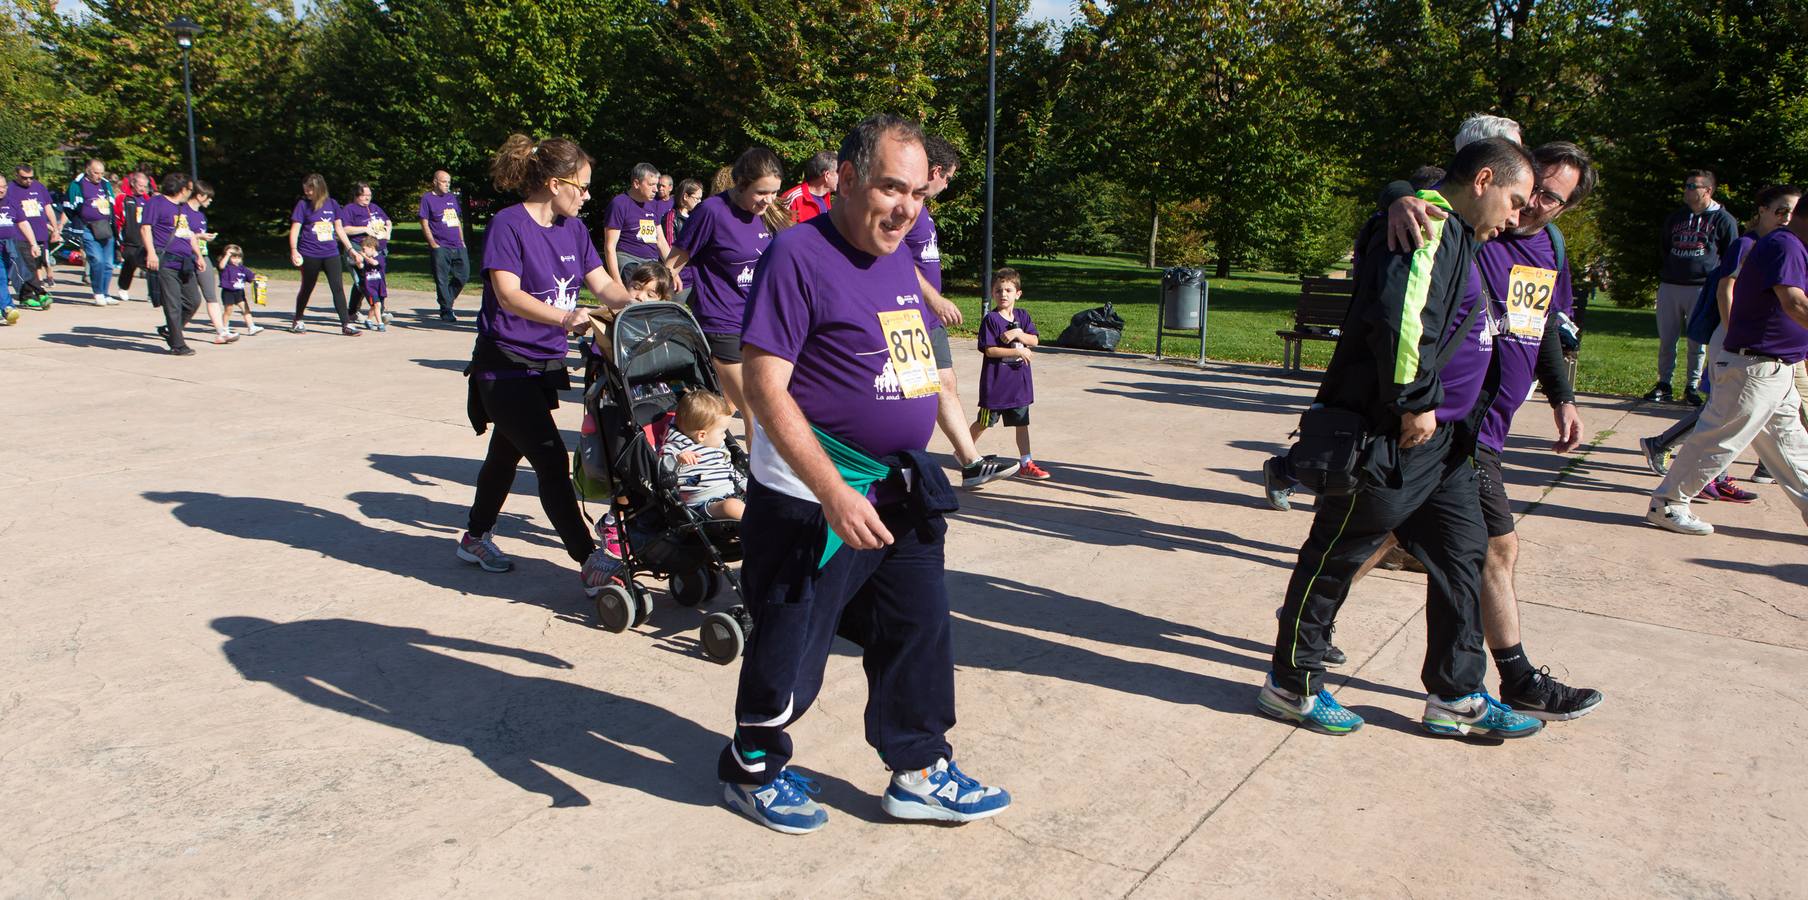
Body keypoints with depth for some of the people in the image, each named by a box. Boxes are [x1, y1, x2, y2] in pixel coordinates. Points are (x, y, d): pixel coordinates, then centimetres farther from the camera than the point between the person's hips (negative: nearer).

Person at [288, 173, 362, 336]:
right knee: (307, 288, 10)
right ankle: (298, 321, 27)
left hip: (331, 254, 2)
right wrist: (294, 250, -16)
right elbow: (295, 229, -4)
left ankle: (346, 324, -6)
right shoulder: (303, 204, -1)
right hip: (310, 255, -2)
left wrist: (350, 248, 12)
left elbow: (339, 228, 14)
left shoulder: (332, 203, 7)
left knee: (338, 288, -6)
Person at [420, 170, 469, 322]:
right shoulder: (427, 198, 0)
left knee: (463, 275, 5)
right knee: (442, 279, -3)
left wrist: (462, 241, 15)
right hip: (440, 247, -6)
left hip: (457, 247, 6)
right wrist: (433, 244, -9)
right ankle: (446, 311, 5)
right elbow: (424, 223, -3)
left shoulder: (452, 197, 18)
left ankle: (446, 299, 25)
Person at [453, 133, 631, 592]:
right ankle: (591, 563, -10)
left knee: (507, 453, 21)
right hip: (505, 364, -8)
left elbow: (603, 284, 4)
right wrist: (564, 318, -41)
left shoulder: (573, 227, 6)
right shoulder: (508, 224, -15)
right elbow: (508, 295, -26)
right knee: (551, 460, -12)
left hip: (545, 364, 8)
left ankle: (476, 537, 40)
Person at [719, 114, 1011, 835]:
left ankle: (920, 773, 32)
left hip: (901, 497, 8)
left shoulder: (898, 259, 10)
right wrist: (834, 494, -26)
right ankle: (752, 769, 31)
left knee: (918, 634, 16)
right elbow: (765, 387, -21)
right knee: (790, 648, 6)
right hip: (813, 500, -8)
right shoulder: (800, 255, -15)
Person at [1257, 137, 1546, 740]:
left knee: (1463, 553, 13)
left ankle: (1456, 696, 24)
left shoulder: (1458, 238, 18)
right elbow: (1399, 316, -30)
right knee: (1337, 554, 2)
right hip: (1388, 438, -11)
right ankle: (1292, 684, 16)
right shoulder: (1430, 227, -16)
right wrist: (1416, 402, -22)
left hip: (1438, 439, 11)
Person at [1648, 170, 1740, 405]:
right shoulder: (1675, 218, 15)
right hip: (1669, 286, 4)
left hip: (1702, 289, -4)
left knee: (1697, 341, 2)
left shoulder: (1724, 220, 2)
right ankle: (1664, 384, 12)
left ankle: (1692, 386, 10)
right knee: (1666, 339, 4)